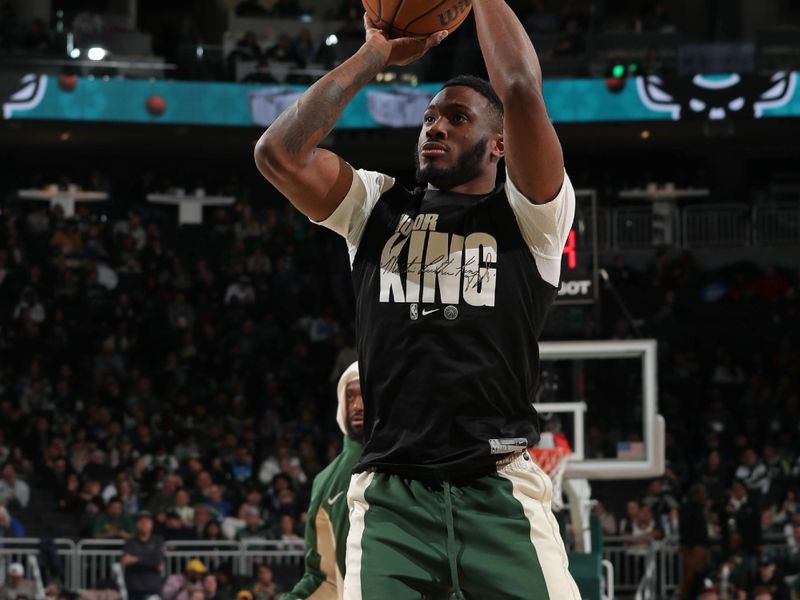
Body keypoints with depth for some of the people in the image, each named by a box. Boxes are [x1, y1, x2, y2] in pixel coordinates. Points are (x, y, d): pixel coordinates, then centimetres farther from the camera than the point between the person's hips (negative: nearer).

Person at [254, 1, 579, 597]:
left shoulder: (528, 216, 8)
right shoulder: (378, 208, 18)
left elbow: (520, 89, -8)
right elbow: (280, 152, 3)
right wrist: (378, 52, 9)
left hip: (501, 492, -2)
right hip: (391, 496, 2)